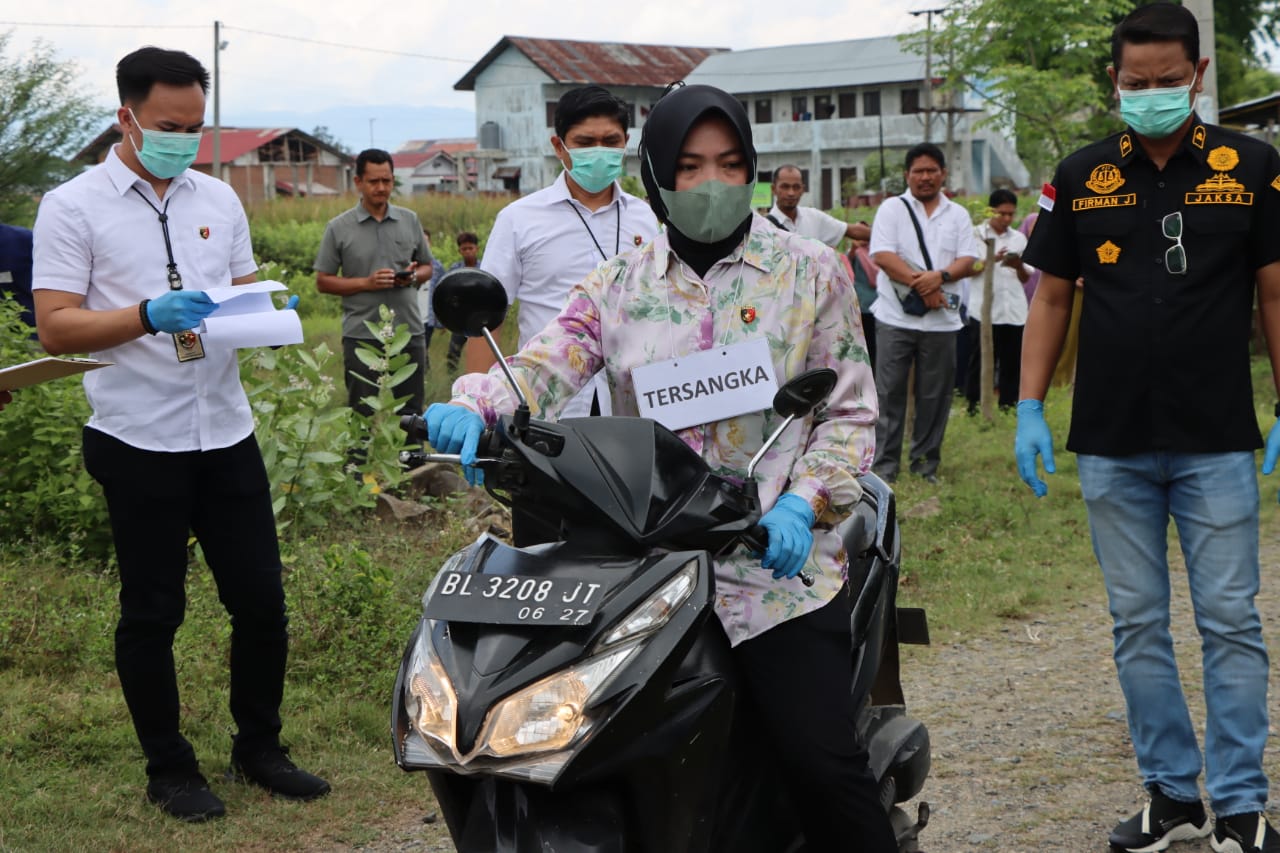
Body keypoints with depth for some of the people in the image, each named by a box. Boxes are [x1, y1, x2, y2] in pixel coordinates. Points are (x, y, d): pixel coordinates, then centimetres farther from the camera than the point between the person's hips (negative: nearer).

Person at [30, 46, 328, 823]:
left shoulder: (219, 200, 10)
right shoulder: (74, 207, -5)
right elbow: (55, 327, -10)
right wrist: (147, 316, -24)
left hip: (226, 432, 4)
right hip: (138, 441, -4)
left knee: (261, 600, 7)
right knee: (152, 612, 6)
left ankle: (260, 749, 24)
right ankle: (169, 769, 19)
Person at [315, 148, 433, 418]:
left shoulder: (410, 220, 9)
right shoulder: (339, 228, 0)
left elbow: (426, 267, 17)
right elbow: (323, 281, 0)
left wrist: (413, 276, -6)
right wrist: (366, 283, -14)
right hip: (362, 336, -3)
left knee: (411, 413, 8)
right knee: (365, 414, 1)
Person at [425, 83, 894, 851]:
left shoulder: (810, 272, 6)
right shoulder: (620, 286, 11)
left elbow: (851, 412, 4)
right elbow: (545, 365, -3)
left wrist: (804, 504, -13)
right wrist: (475, 406, -25)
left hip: (779, 565, -2)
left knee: (822, 759, -14)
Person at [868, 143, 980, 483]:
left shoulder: (958, 215, 12)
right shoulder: (892, 209, 5)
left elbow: (968, 261, 4)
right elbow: (882, 256, -7)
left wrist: (940, 276, -16)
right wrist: (920, 285, -15)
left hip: (941, 319, 2)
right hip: (896, 317, -2)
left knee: (935, 394, 5)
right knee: (889, 392, -2)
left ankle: (926, 461, 14)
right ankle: (885, 463, 3)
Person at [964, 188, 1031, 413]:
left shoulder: (1019, 239, 15)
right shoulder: (976, 234, 4)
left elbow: (1026, 278, 16)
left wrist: (1019, 266, -7)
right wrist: (991, 260, -14)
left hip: (1014, 309, 4)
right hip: (985, 308, -4)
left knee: (1012, 360, 3)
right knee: (982, 358, -2)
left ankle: (1008, 403, 9)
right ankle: (974, 403, 4)